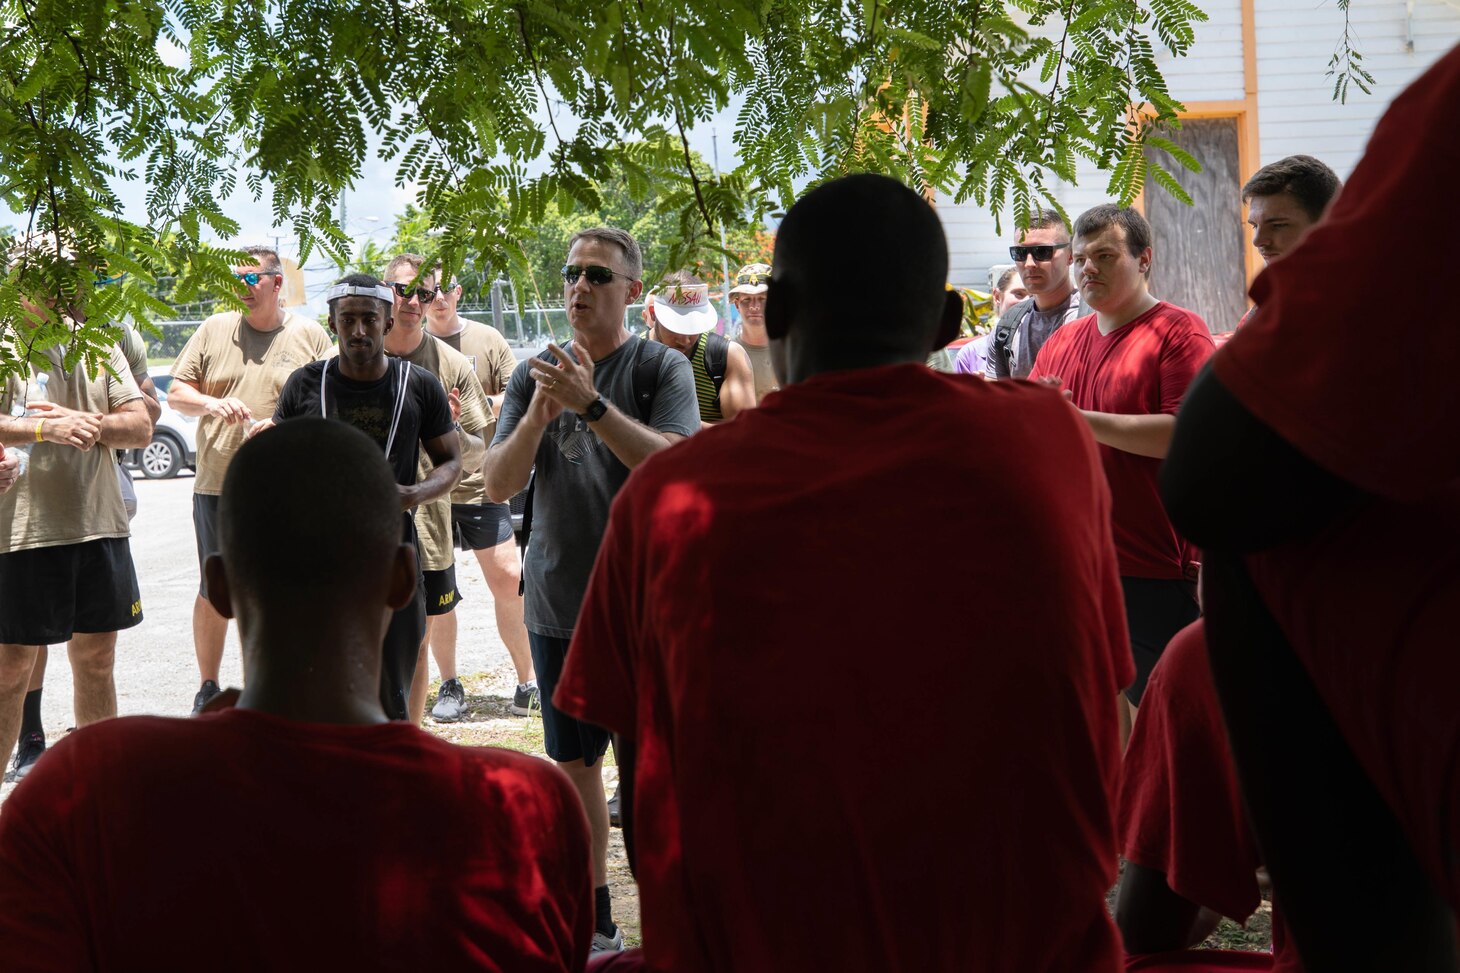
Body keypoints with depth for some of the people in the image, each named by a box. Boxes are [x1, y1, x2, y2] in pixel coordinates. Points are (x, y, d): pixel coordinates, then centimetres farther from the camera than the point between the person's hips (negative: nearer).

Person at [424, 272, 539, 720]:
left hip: (480, 481, 0)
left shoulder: (487, 340, 6)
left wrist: (480, 406, -12)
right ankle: (450, 687, 15)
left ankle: (528, 682, 8)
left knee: (508, 579, -3)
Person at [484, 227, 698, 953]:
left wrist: (591, 404, -30)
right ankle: (593, 919, 26)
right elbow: (498, 485, -1)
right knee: (574, 762, 13)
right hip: (558, 601, 5)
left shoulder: (662, 368, -5)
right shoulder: (535, 373, 6)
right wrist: (538, 416, -20)